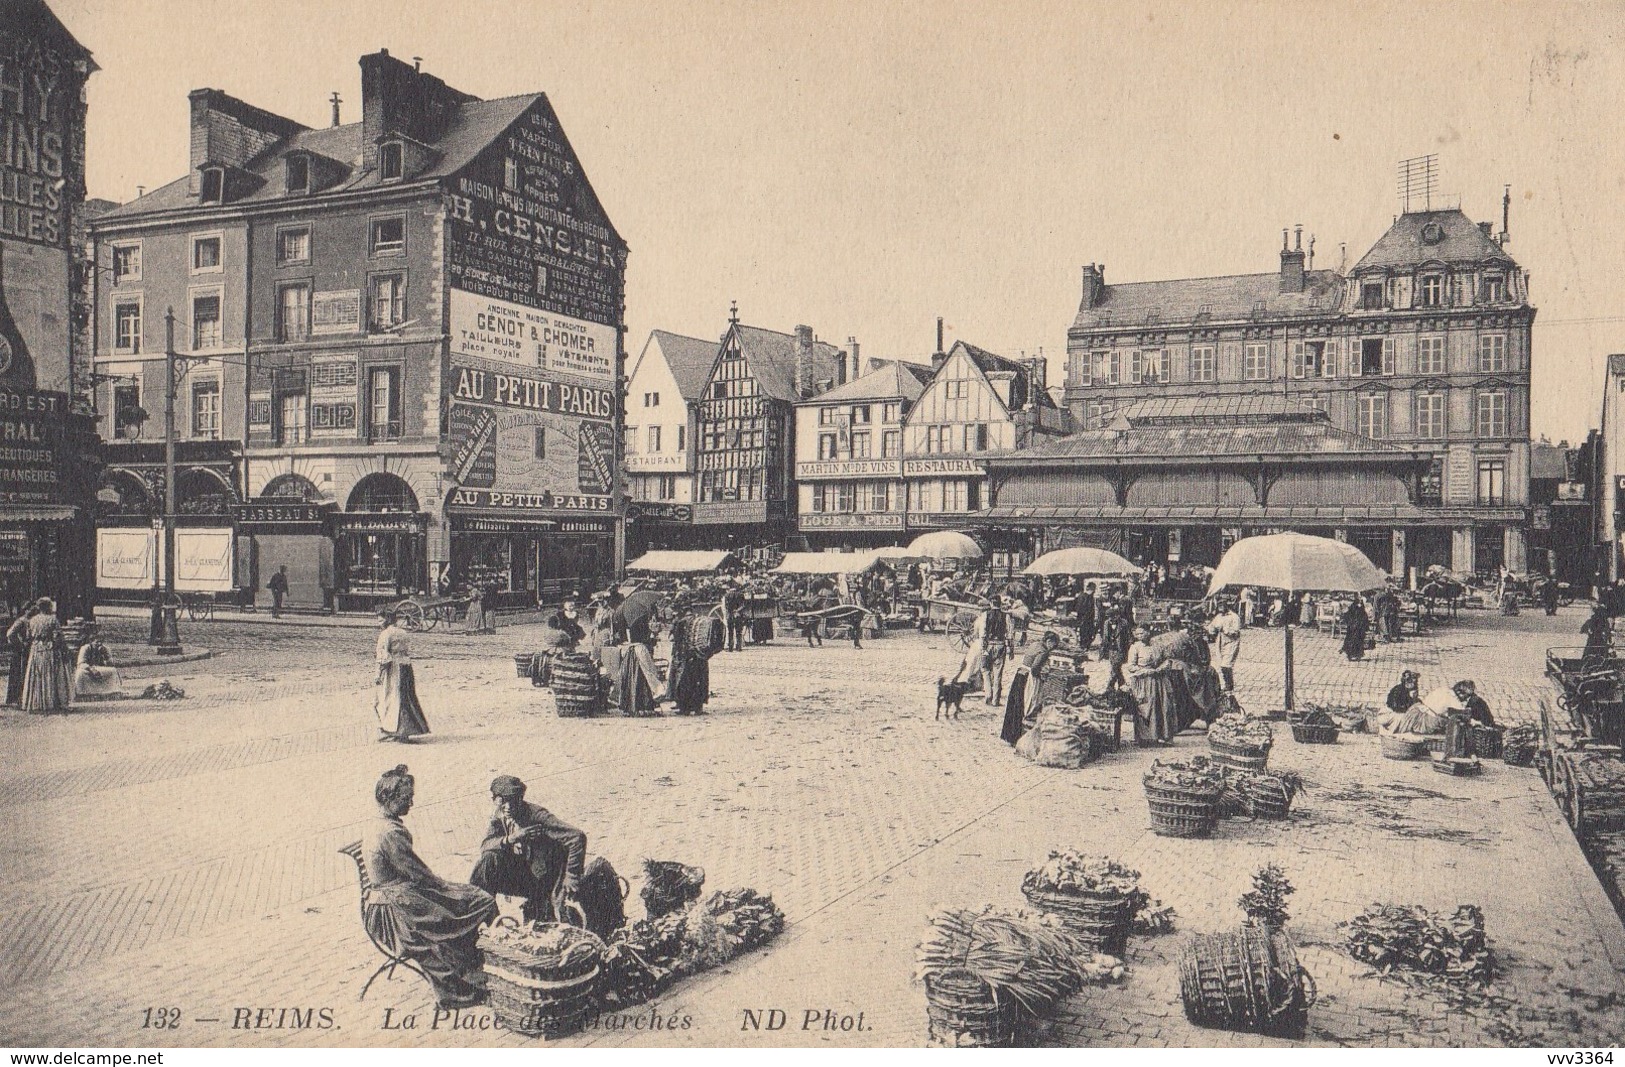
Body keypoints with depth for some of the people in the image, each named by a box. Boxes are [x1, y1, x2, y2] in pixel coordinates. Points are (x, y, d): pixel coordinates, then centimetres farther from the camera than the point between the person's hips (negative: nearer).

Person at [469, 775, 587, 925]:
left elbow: (577, 837, -29)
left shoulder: (536, 814, -22)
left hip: (541, 880, -3)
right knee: (489, 858, -19)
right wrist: (512, 838, -36)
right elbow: (485, 845, -18)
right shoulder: (498, 817, -3)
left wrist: (571, 878, -30)